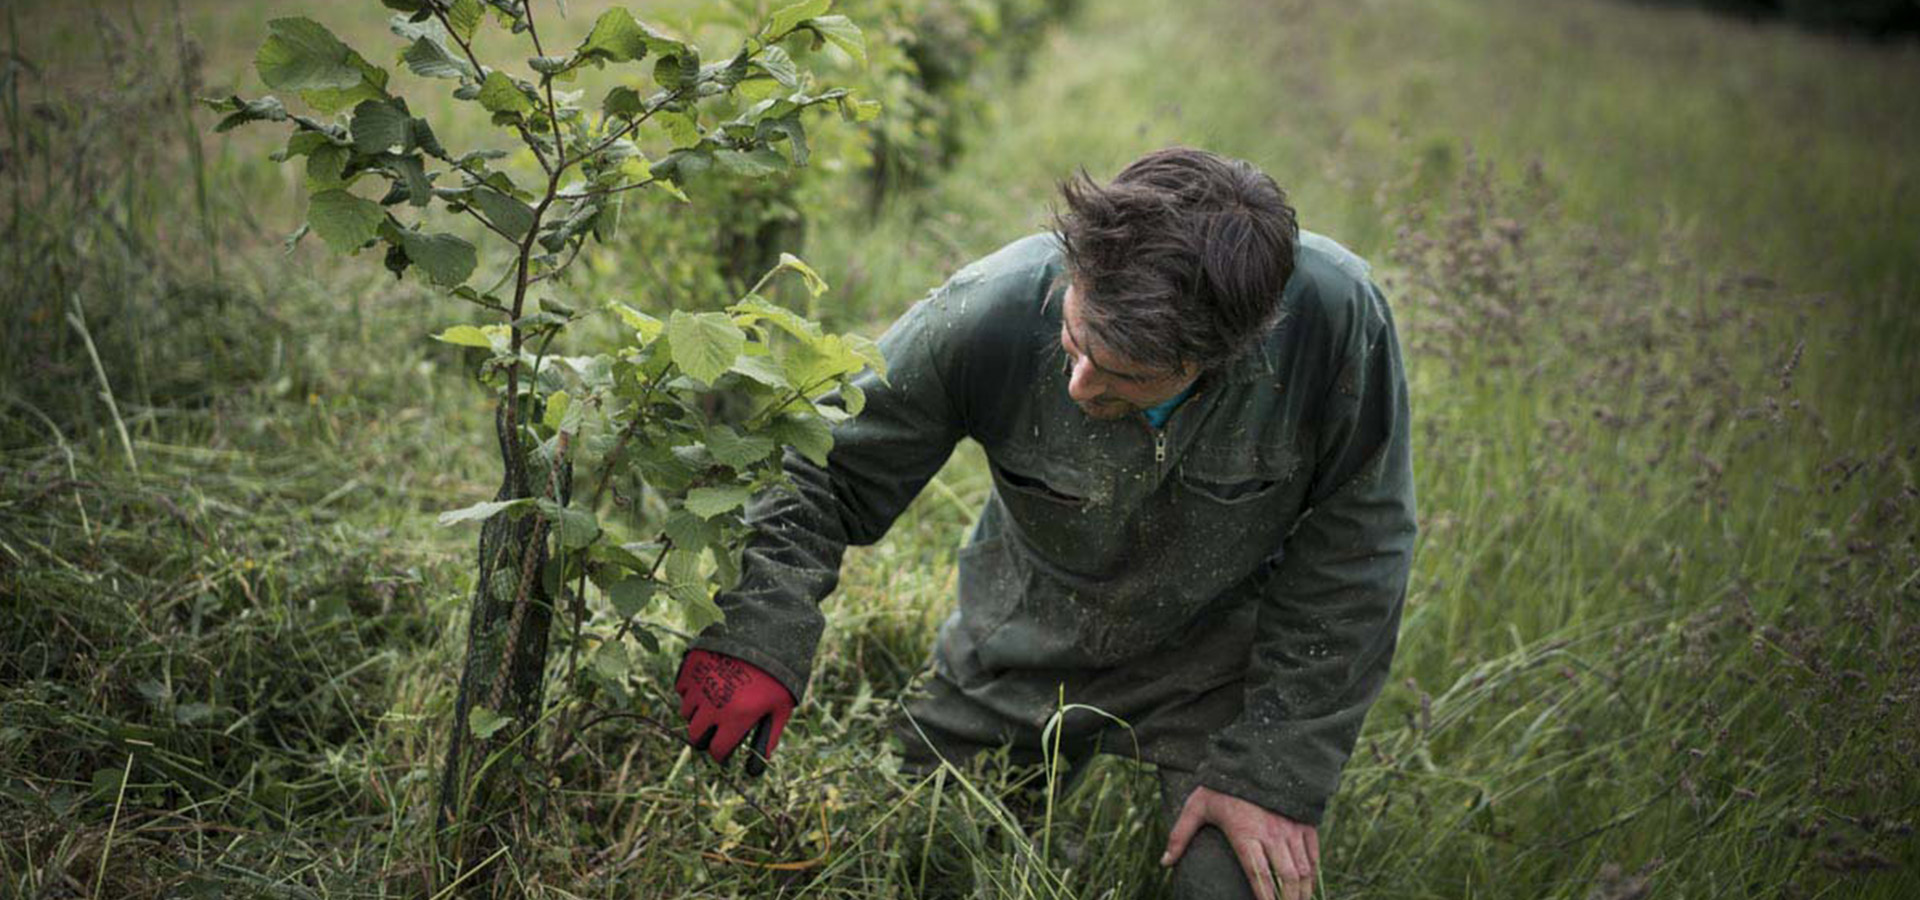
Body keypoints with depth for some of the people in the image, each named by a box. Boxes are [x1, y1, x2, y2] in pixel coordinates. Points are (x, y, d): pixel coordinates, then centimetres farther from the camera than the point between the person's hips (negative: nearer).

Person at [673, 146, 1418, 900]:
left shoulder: (1337, 318, -33)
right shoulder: (992, 312, -31)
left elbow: (1351, 557, -19)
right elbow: (822, 472, -17)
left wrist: (1278, 773, -17)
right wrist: (758, 633, -33)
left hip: (1220, 658, -1)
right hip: (1019, 648, 2)